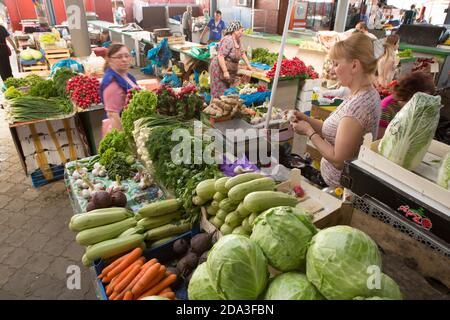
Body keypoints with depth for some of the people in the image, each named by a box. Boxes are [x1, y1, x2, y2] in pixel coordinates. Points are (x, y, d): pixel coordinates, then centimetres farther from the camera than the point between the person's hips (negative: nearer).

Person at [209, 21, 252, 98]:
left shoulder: (237, 40, 9)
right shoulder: (228, 40, -19)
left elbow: (242, 53, 22)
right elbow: (220, 56, -25)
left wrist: (248, 65, 21)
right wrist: (225, 71, -27)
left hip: (230, 70, 9)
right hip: (220, 69, -9)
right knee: (219, 93, -7)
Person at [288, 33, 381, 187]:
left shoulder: (356, 105, -27)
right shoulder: (369, 93, 3)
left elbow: (338, 160, -24)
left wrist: (309, 132, -14)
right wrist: (308, 120, -3)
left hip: (340, 186, -8)